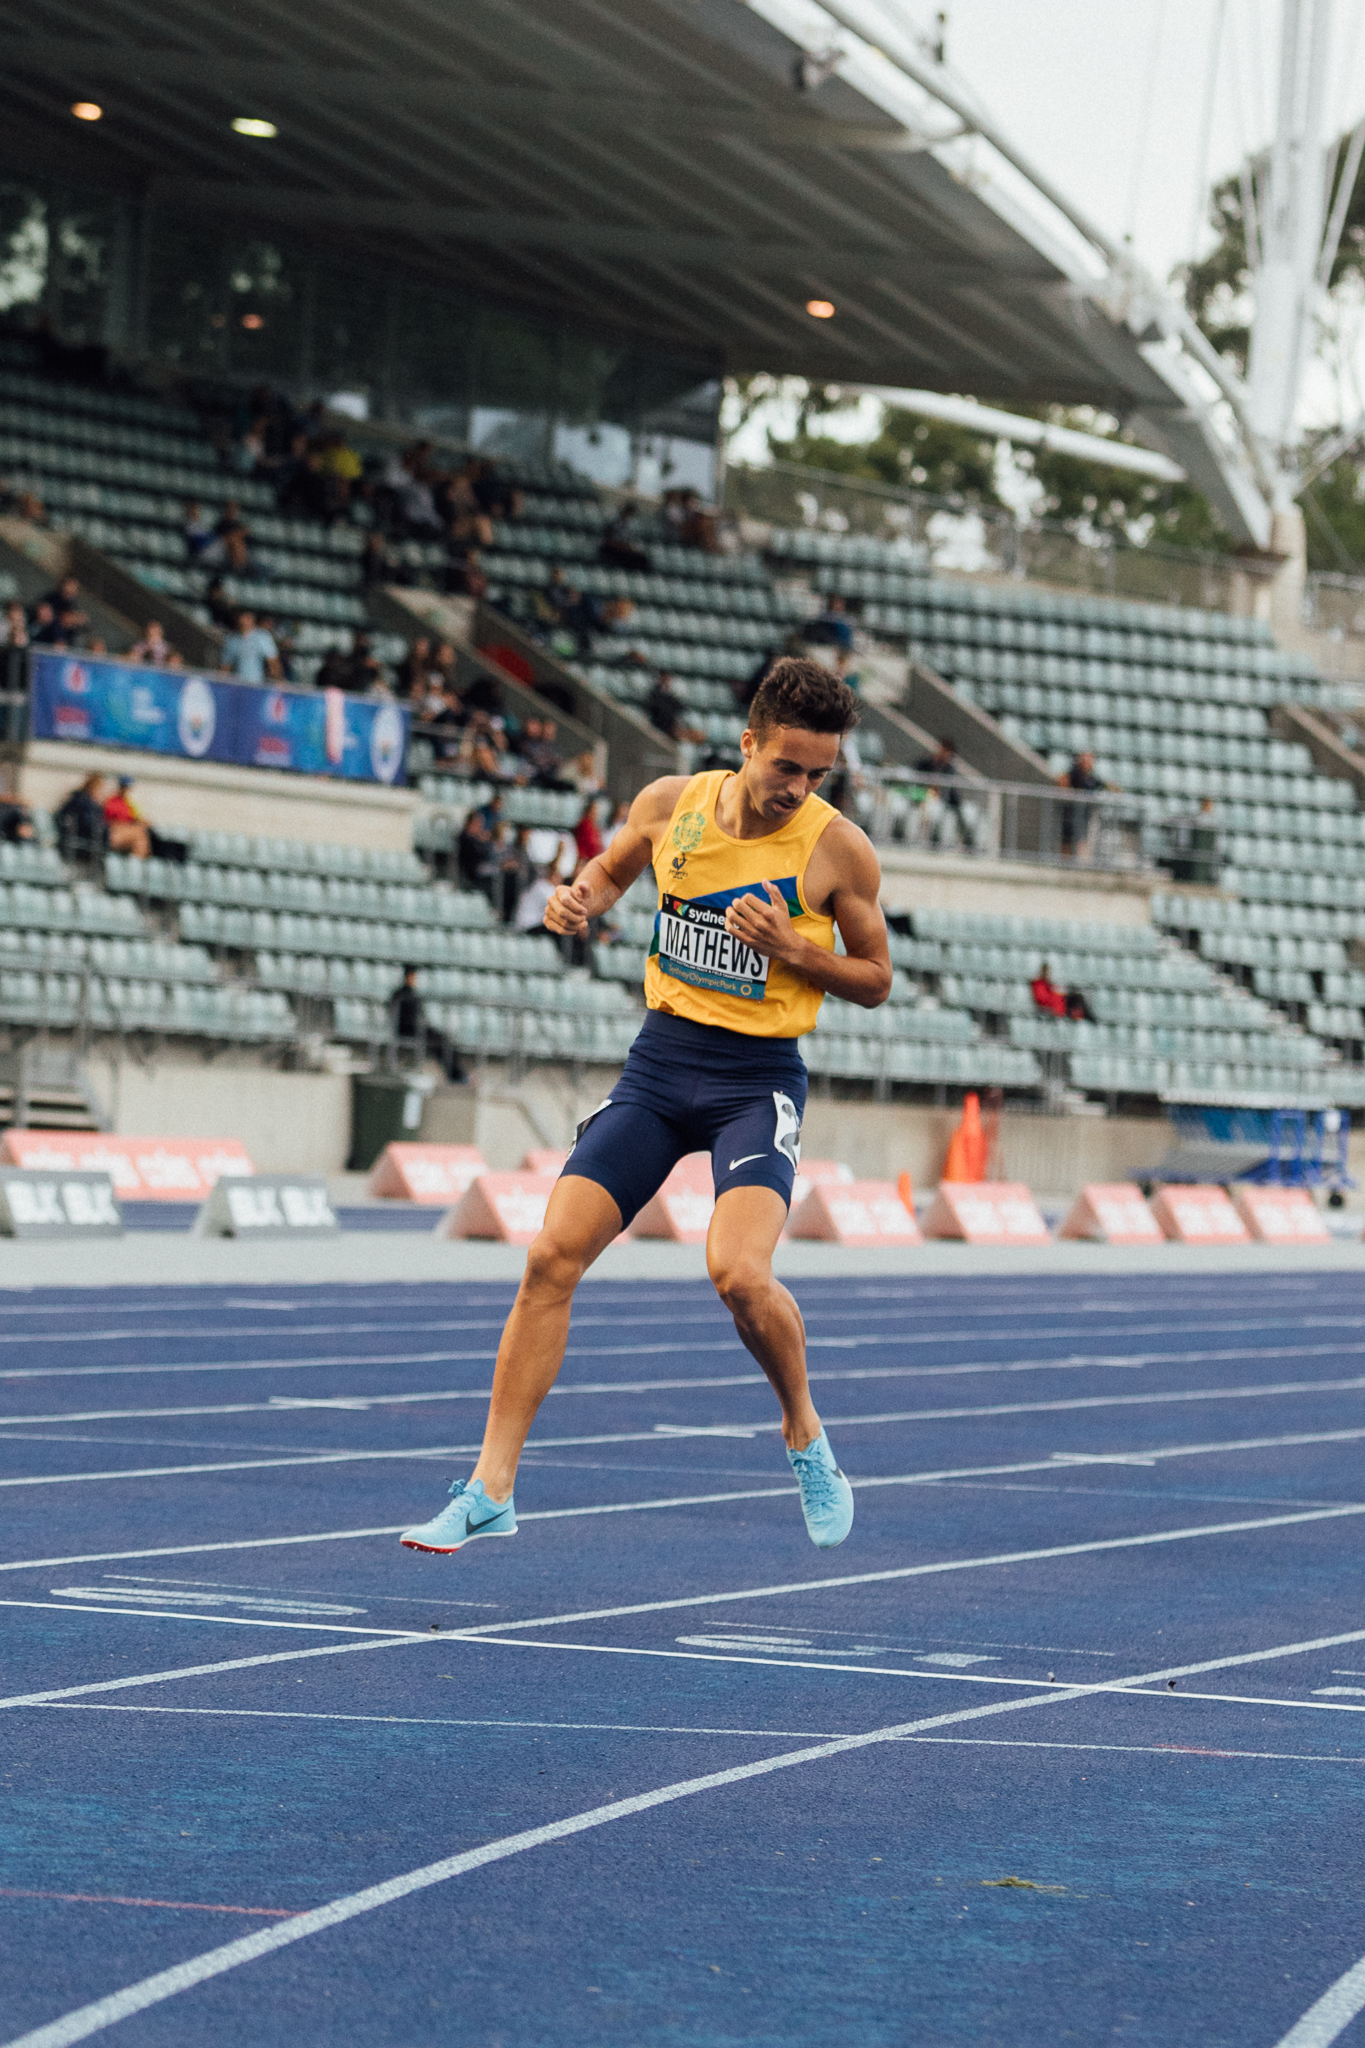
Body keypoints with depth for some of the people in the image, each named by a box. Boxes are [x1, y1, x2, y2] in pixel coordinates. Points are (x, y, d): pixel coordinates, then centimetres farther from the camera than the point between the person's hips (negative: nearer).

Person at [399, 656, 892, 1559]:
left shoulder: (839, 849, -9)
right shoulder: (670, 804, 0)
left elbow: (876, 978, 2)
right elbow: (613, 869, 21)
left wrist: (792, 949, -16)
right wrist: (581, 899, -1)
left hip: (757, 1078, -4)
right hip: (661, 1059, 4)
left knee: (738, 1271, -26)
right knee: (553, 1255, -7)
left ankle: (806, 1437, 5)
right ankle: (492, 1490, 0)